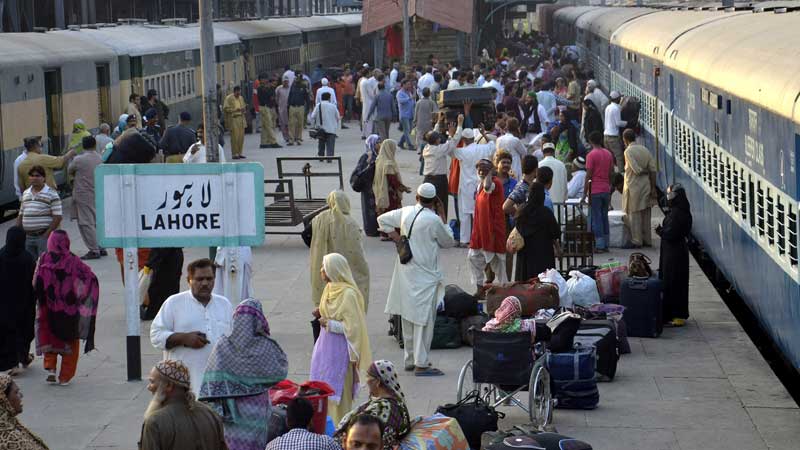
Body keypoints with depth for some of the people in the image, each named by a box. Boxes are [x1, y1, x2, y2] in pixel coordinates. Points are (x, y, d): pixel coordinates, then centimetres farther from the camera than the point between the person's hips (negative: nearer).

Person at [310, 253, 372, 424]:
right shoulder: (330, 289, 6)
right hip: (326, 344, 9)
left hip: (339, 348, -9)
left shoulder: (348, 294, -20)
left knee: (337, 389, 0)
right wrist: (321, 315, 3)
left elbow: (352, 327, -21)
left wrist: (329, 324, -18)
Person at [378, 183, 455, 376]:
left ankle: (409, 360, 24)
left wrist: (398, 239, 11)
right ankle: (421, 364, -2)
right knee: (424, 320, -2)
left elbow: (382, 220, 15)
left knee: (408, 318, 16)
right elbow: (448, 242, -1)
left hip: (406, 273, 7)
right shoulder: (433, 220, -16)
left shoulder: (405, 212, 2)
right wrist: (442, 216, 4)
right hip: (425, 276, -7)